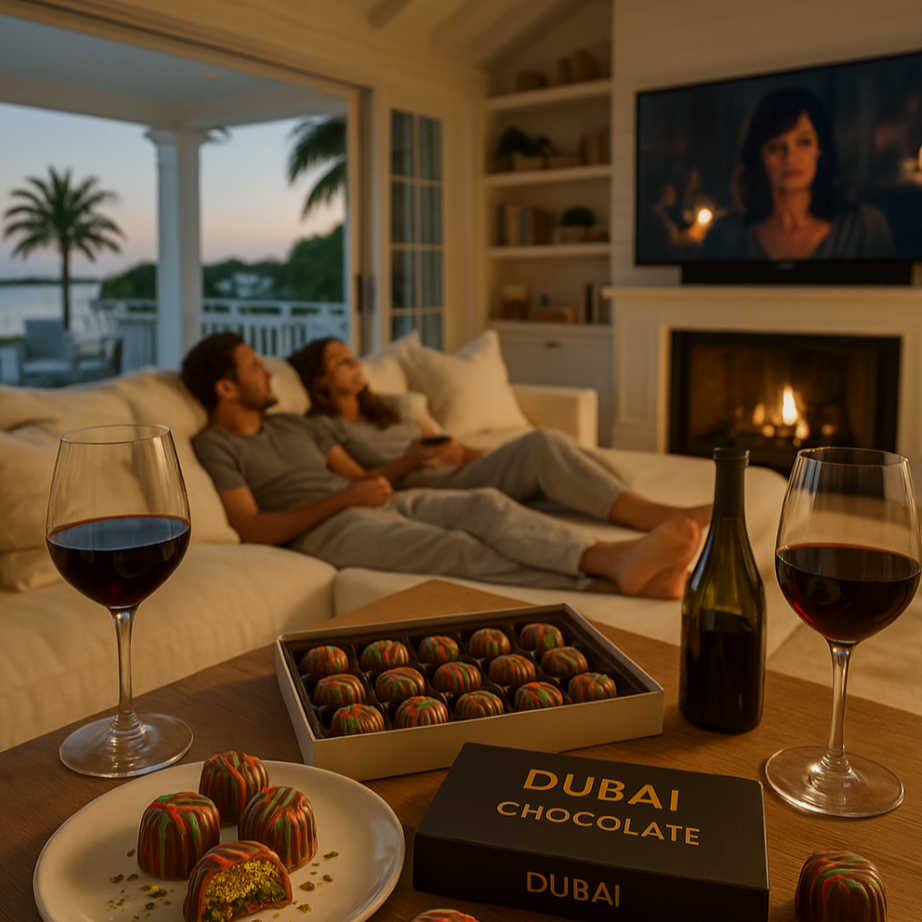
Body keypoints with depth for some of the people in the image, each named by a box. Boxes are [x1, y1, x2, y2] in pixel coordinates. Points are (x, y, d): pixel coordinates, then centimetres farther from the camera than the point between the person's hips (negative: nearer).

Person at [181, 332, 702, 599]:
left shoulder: (294, 424, 27)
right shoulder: (215, 447, 3)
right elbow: (252, 529, -11)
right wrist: (346, 497, -14)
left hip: (380, 503, 7)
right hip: (326, 528, -7)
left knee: (487, 505, -23)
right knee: (460, 550, -31)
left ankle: (614, 558, -44)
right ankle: (616, 582, -44)